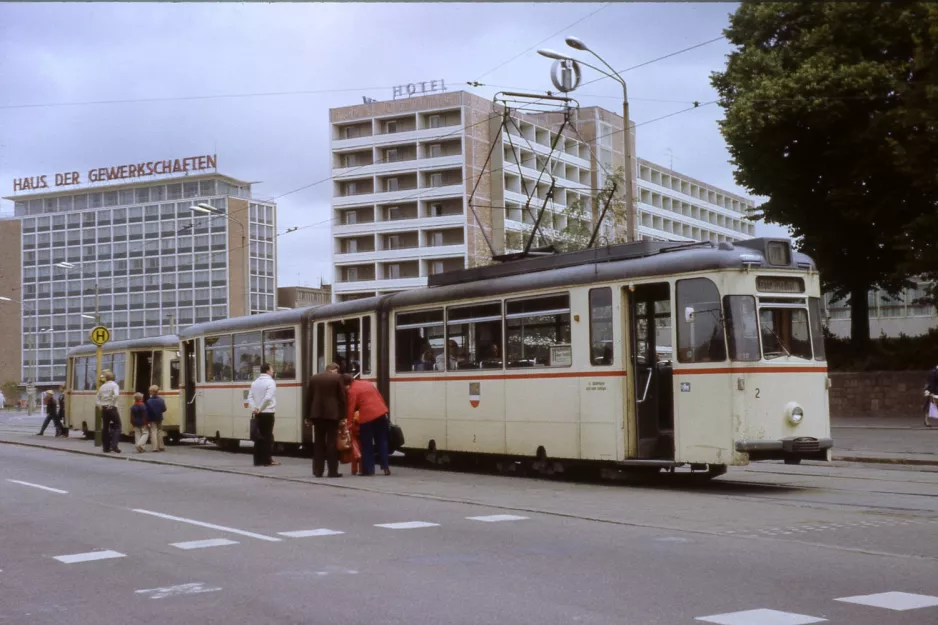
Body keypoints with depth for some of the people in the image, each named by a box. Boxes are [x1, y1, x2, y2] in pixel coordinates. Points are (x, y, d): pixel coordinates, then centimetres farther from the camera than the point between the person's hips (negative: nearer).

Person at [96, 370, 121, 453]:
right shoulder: (114, 385, -6)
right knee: (117, 426, 3)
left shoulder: (102, 387, 10)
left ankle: (106, 447, 13)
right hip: (112, 409, -5)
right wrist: (112, 404, -16)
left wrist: (101, 406, 7)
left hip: (104, 409, 5)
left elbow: (97, 400, 11)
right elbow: (116, 395, -26)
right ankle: (114, 445, -11)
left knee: (105, 427, 11)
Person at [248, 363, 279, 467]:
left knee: (259, 436, 9)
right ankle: (267, 460, -1)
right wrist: (260, 409, -13)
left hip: (258, 414, 6)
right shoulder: (270, 382, -9)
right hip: (267, 413, -6)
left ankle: (258, 460, 9)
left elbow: (250, 397, 5)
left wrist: (253, 408, -3)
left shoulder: (255, 382, 13)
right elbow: (267, 398, -20)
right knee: (267, 436, -2)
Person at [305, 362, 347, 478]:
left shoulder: (314, 378, 9)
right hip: (332, 413, -3)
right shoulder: (337, 378, -2)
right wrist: (342, 416, 1)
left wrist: (308, 415, 14)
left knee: (318, 442, 8)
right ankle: (333, 471, -2)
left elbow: (309, 398, 10)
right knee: (332, 442, -1)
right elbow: (342, 397, -4)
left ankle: (318, 471, 8)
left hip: (317, 414, 4)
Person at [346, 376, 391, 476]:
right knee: (382, 441, 13)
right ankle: (385, 467, 10)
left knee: (367, 445, 5)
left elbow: (351, 409, -7)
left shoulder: (352, 391, -3)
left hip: (367, 416, -6)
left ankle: (368, 469, 5)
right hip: (380, 413, 6)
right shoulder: (367, 383, 18)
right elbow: (380, 397, 18)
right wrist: (385, 412, 21)